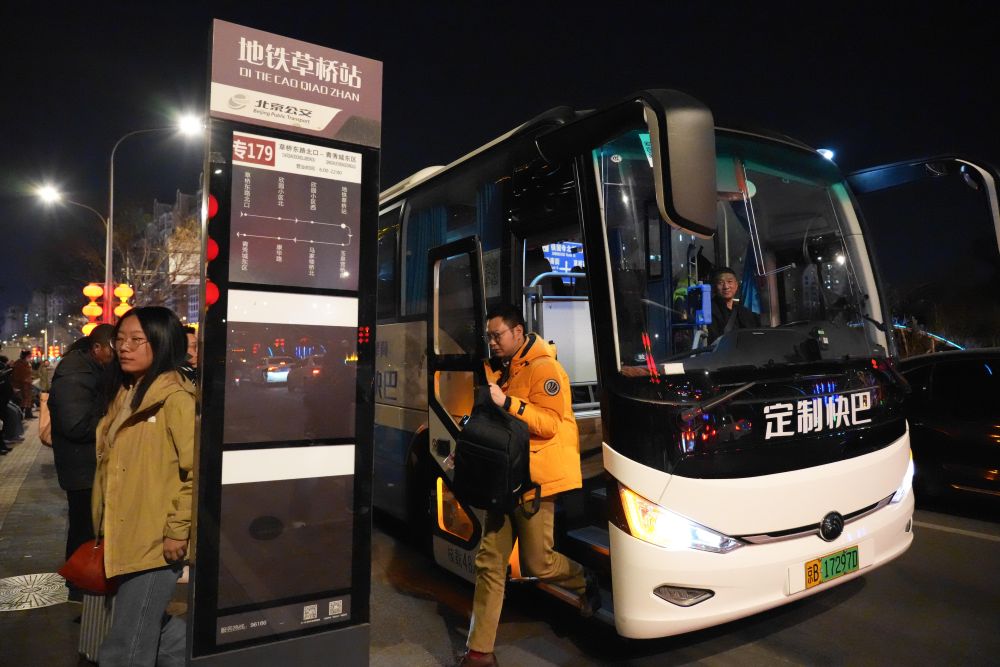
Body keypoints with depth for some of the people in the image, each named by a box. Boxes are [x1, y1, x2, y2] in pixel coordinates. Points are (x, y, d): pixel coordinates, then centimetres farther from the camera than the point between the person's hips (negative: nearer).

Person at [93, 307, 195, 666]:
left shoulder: (175, 397, -16)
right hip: (126, 538, 9)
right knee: (150, 628, 21)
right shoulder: (126, 395, 12)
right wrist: (106, 526, 19)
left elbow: (198, 470, -21)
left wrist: (178, 529, -18)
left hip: (156, 543, -9)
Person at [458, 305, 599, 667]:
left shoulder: (544, 368, -11)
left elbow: (550, 423, -20)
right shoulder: (503, 372, 16)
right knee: (489, 563, 5)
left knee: (537, 562, 2)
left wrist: (507, 402, -27)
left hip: (536, 480, -8)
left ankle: (586, 583, 34)